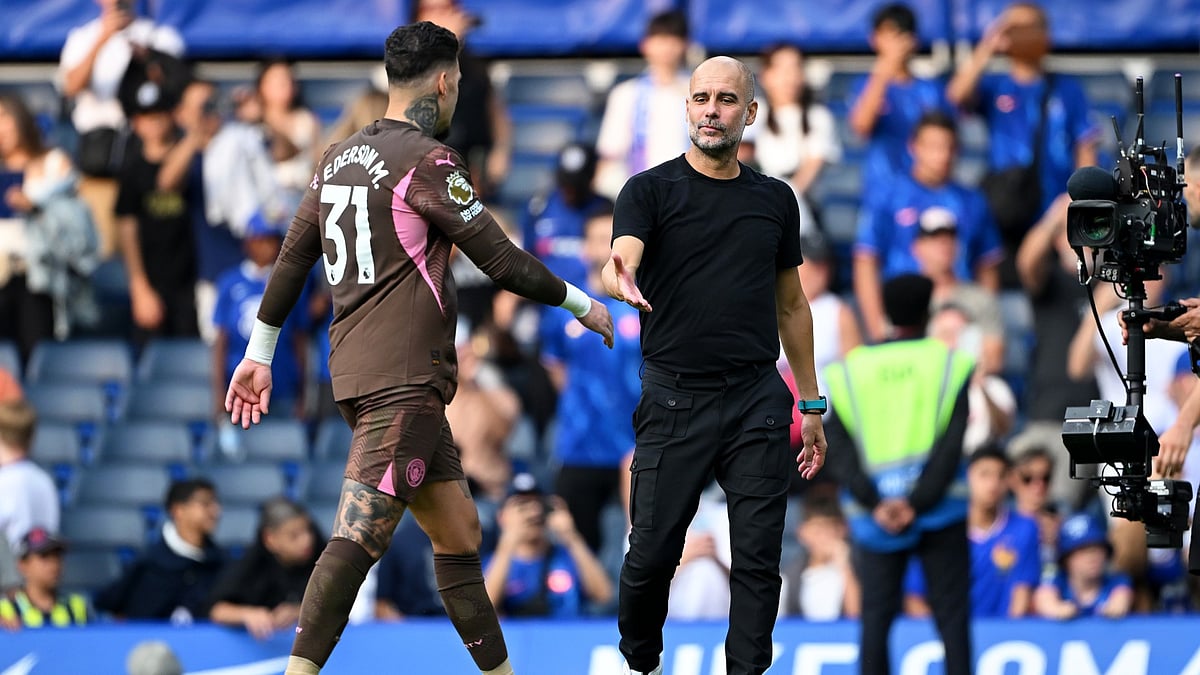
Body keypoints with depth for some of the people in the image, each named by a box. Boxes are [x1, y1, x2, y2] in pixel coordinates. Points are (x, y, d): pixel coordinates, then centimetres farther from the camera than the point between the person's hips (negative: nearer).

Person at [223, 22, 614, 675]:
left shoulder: (340, 157, 15)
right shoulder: (427, 161, -9)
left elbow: (292, 259, 20)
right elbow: (501, 260, -9)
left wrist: (259, 354, 27)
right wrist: (581, 305, 5)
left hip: (355, 371, 9)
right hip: (404, 377, -9)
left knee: (459, 531, 14)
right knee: (358, 539, -19)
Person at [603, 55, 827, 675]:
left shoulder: (775, 200, 10)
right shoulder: (651, 191, -1)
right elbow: (620, 263, -19)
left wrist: (811, 404, 17)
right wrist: (621, 281, -45)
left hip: (758, 398, 3)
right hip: (675, 401, -2)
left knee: (758, 558, -2)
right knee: (653, 553, 1)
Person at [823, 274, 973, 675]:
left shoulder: (846, 371, 7)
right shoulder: (952, 365, 2)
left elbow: (839, 453, -3)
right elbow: (951, 445, -8)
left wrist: (876, 505, -9)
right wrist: (917, 503, -11)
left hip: (875, 516, 1)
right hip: (941, 510, -1)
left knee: (876, 619, 5)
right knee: (952, 618, 1)